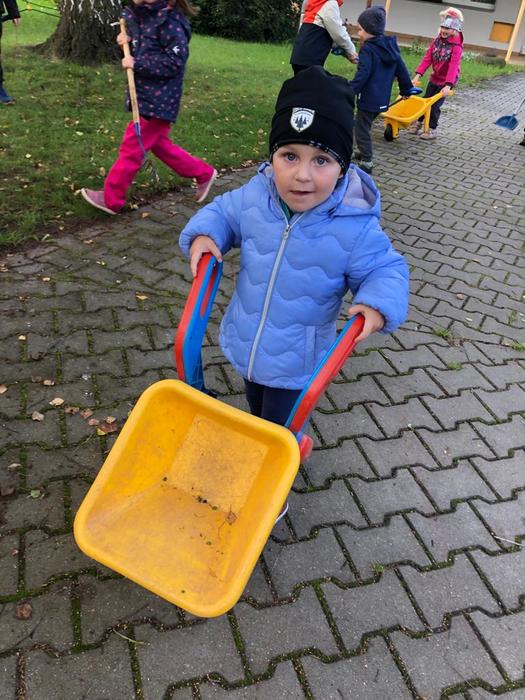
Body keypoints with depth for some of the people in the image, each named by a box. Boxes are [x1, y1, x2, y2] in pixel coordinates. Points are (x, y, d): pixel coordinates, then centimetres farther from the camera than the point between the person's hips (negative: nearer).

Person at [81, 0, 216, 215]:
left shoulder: (168, 20, -19)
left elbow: (174, 62, -22)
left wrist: (136, 63, -21)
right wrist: (127, 36, 2)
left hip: (158, 100, -10)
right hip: (146, 96, 10)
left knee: (132, 147, -1)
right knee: (158, 144, 20)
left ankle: (110, 199, 12)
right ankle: (204, 173, 30)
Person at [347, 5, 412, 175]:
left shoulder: (368, 49, -14)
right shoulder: (390, 46, 11)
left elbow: (362, 75, -23)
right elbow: (401, 69, 16)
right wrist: (406, 89, 26)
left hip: (368, 99, -9)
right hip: (382, 99, 9)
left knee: (361, 129, -1)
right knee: (364, 125, 24)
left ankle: (366, 162, -1)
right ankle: (364, 153, 35)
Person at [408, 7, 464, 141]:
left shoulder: (456, 46, -22)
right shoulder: (437, 40, -1)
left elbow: (453, 67, -31)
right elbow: (427, 58, -6)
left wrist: (448, 85, -41)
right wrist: (418, 75, -14)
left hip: (445, 82, -6)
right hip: (434, 78, 6)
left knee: (435, 105, -3)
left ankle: (431, 130, 11)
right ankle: (418, 123, 31)